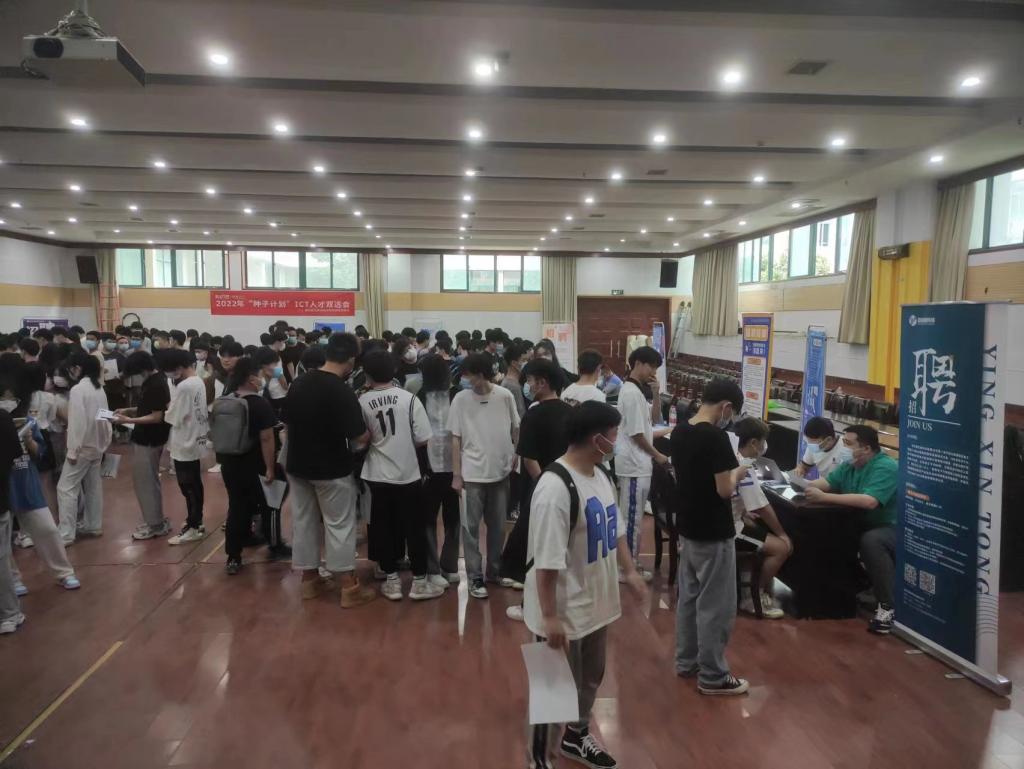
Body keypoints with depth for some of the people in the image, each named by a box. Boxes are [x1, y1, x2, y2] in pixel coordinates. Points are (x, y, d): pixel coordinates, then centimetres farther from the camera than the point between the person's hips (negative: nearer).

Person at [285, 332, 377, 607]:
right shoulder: (342, 392, -21)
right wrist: (371, 435, 2)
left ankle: (309, 579, 26)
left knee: (303, 521, 15)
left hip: (298, 465, 6)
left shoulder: (299, 383, 0)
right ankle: (350, 588, 9)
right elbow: (360, 437, -18)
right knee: (339, 525, 3)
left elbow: (288, 423, 9)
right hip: (332, 469, -6)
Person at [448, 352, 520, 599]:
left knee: (497, 525, 14)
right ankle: (475, 577, 13)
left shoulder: (505, 396, -5)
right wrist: (456, 474, -4)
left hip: (501, 471, 2)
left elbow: (516, 430, 6)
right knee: (471, 527, 3)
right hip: (473, 473, -1)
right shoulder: (461, 399, -7)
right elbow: (456, 439, -2)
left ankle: (495, 570, 30)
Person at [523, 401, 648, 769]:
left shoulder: (600, 475, 2)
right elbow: (546, 561, -27)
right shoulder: (555, 487, -28)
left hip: (596, 602, 9)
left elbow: (615, 529, 17)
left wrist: (630, 572, 14)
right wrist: (549, 617, -24)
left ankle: (576, 738, 49)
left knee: (590, 678, 25)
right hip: (565, 612, -9)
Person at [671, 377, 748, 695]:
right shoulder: (716, 437, -22)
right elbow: (724, 490, -22)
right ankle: (712, 676, 14)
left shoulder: (680, 431, 3)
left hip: (688, 527, 8)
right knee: (716, 606, 4)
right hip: (713, 533, -8)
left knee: (688, 597, 18)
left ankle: (686, 661, 30)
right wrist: (737, 474, -3)